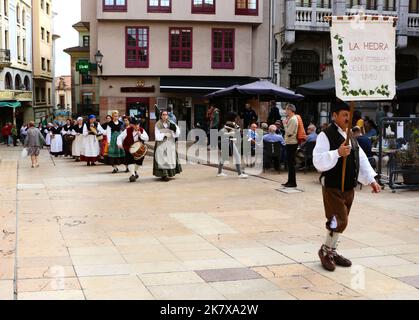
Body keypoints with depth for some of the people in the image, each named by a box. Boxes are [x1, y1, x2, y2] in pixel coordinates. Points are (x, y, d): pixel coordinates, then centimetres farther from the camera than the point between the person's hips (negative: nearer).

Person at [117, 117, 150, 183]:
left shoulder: (142, 130, -5)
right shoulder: (127, 130, -12)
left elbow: (147, 139, -11)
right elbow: (120, 137, -14)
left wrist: (140, 135, -27)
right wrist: (119, 143, -33)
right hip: (129, 149, -3)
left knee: (139, 160, 9)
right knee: (130, 161, -17)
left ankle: (135, 171, 38)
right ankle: (132, 174, -13)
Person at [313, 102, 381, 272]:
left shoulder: (350, 136, 12)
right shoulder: (326, 135, -14)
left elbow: (361, 159, 17)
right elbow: (318, 161, -23)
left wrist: (371, 180, 10)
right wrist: (338, 153, -36)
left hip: (349, 187, 8)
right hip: (333, 188, -8)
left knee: (340, 222, 15)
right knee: (339, 222, -9)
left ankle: (332, 252, 30)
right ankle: (325, 251, 13)